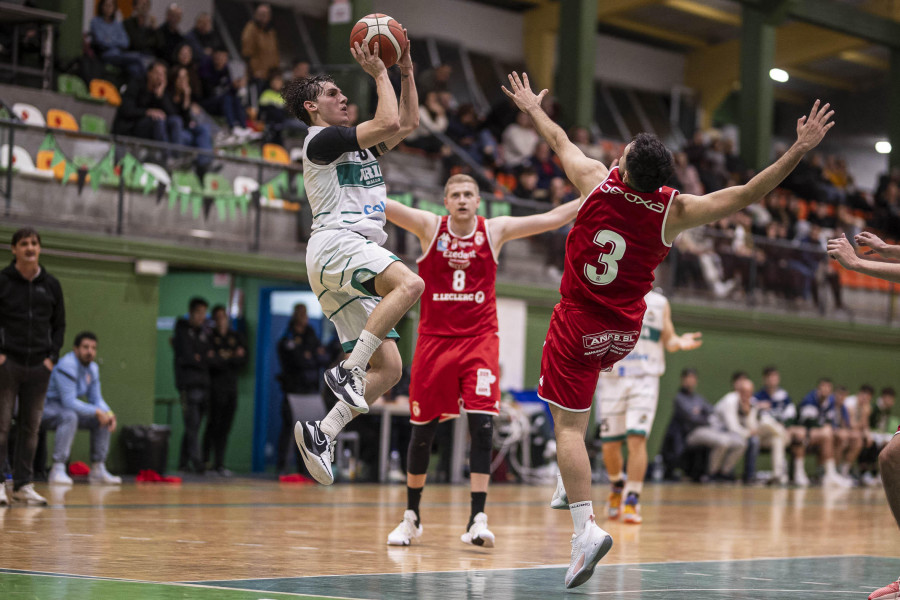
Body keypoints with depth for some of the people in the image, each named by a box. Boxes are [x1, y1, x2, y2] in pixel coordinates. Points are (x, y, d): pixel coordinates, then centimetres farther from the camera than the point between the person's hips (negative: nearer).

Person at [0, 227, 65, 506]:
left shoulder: (51, 285, 9)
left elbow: (59, 325, 16)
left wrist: (52, 356, 4)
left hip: (39, 367, 3)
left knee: (31, 427, 5)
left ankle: (23, 484, 10)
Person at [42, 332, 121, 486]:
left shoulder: (92, 368, 6)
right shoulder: (67, 366, -24)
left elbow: (96, 399, 9)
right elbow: (69, 402, -29)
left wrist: (109, 413, -11)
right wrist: (97, 411, -28)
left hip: (67, 409, 9)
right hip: (46, 408, -9)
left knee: (103, 419, 0)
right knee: (69, 416, -38)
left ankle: (98, 469, 4)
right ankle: (57, 470, -38)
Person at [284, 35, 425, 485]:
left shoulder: (357, 144, 28)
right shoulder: (322, 139, 1)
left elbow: (407, 124, 32)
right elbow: (388, 123, -10)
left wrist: (407, 71, 25)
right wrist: (380, 75, 1)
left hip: (354, 256, 9)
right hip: (336, 243, -9)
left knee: (389, 368, -2)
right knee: (410, 283, -35)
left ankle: (322, 432, -8)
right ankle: (349, 369, -35)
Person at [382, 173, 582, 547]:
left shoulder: (495, 230, 2)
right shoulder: (429, 227, 0)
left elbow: (554, 218, 1)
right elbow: (380, 205, -10)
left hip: (479, 341, 0)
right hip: (434, 340, 0)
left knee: (482, 426, -14)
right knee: (422, 430, 6)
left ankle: (477, 519, -12)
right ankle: (412, 517, 21)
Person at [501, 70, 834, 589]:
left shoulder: (598, 182, -15)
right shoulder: (675, 211, -15)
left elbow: (560, 141, 4)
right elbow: (746, 196, -16)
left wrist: (533, 110, 23)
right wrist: (801, 149, -15)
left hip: (579, 325, -3)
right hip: (625, 332, 3)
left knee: (570, 427, -5)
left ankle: (586, 526, -19)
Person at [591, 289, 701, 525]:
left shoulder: (660, 303, 8)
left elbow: (668, 339, 13)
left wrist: (678, 342, -9)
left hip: (645, 380, 0)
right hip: (611, 379, 0)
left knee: (637, 439, -15)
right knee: (610, 444, 4)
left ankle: (632, 501, -10)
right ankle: (617, 486, 33)